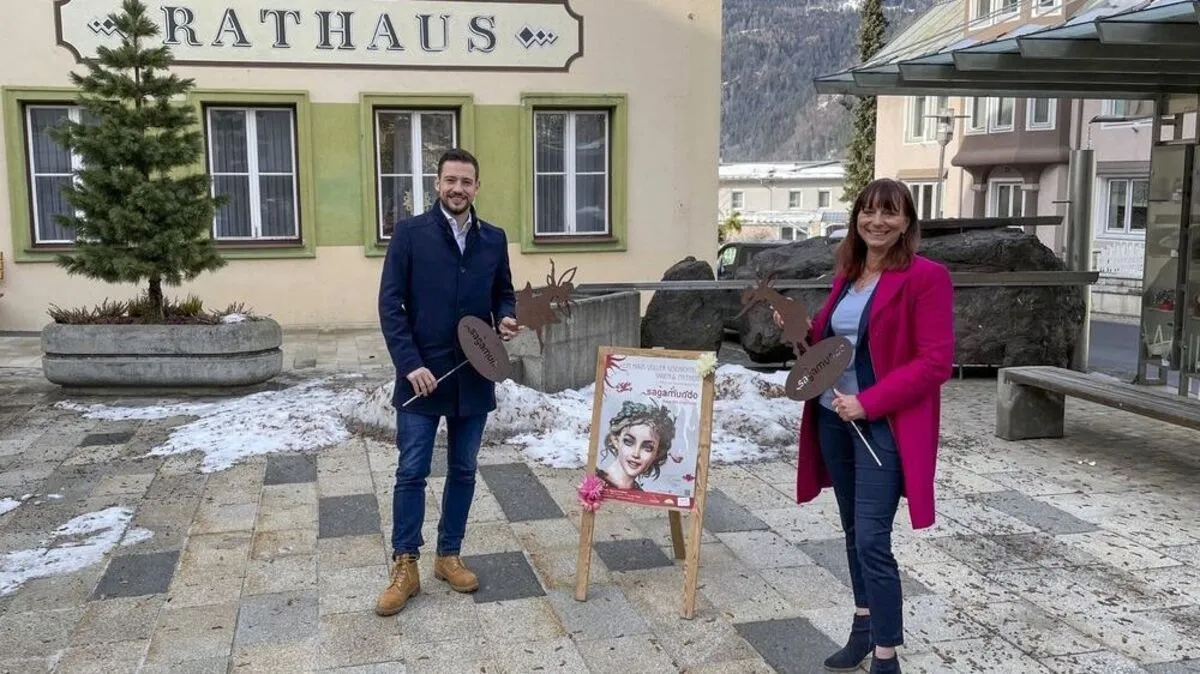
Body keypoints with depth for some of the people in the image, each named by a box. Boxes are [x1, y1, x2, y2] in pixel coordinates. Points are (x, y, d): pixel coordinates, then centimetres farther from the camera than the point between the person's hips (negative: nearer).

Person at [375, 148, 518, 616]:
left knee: (463, 471, 12)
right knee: (411, 472, 2)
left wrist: (506, 319, -6)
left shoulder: (494, 239, 6)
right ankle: (405, 566, 13)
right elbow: (390, 305, -7)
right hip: (421, 374, -3)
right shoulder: (409, 233, -5)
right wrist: (410, 364, -16)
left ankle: (449, 556, 26)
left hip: (474, 376, 4)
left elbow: (504, 293, 17)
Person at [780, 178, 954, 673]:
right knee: (853, 531, 17)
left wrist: (868, 403, -21)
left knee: (872, 541, -8)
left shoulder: (926, 277, -12)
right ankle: (863, 629, 33)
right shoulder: (847, 273, 11)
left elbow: (936, 362, -16)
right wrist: (801, 331, -2)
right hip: (833, 418, 7)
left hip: (884, 425, -7)